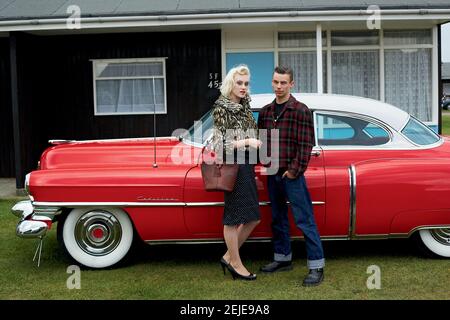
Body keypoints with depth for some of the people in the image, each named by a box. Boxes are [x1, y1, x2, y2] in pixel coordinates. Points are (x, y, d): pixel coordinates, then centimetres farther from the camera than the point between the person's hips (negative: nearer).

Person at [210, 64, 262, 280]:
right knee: (233, 218, 2)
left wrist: (254, 141, 6)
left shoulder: (244, 107, 12)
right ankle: (235, 264, 15)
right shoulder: (221, 108, -11)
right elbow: (220, 145, -16)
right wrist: (247, 142, -17)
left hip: (246, 166, 9)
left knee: (252, 217, 10)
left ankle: (229, 257, 23)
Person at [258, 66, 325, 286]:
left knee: (304, 221, -5)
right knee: (278, 218, 16)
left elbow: (306, 145, -12)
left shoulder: (301, 111, -8)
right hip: (272, 175, 7)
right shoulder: (265, 111, 10)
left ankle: (316, 266, 0)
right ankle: (283, 259, 30)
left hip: (292, 175, -7)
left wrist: (294, 170, -15)